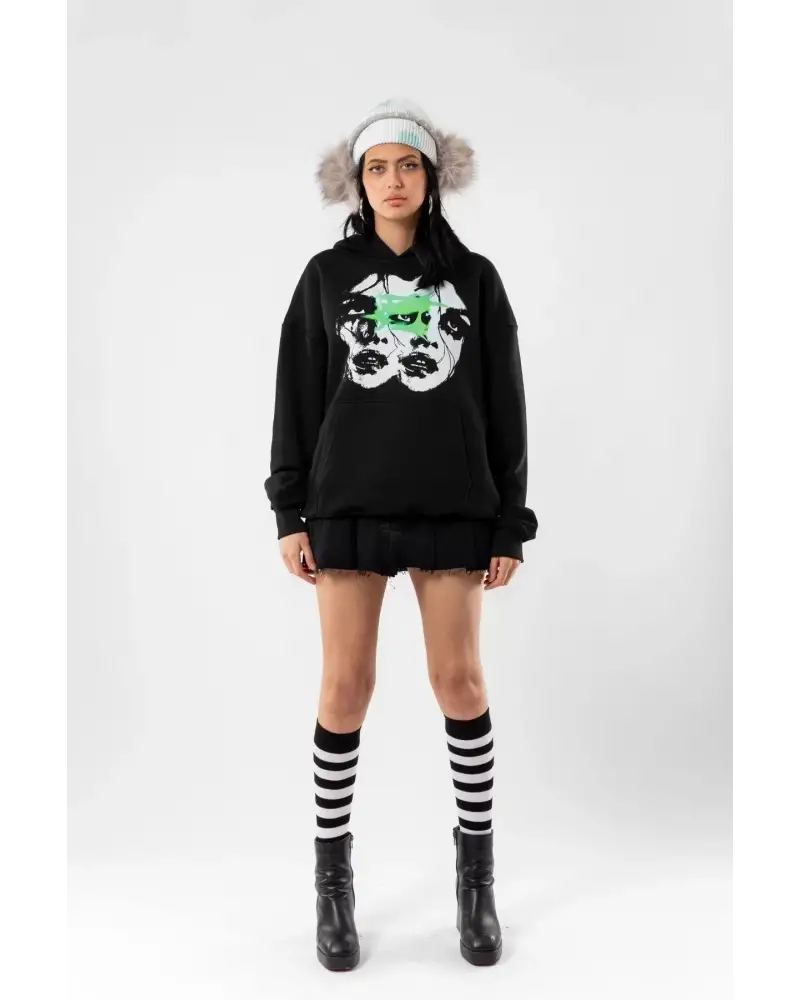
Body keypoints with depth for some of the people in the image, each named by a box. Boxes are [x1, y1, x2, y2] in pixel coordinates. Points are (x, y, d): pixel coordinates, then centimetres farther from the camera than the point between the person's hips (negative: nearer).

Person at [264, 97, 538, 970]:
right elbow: (297, 397, 5)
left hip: (452, 508, 0)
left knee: (459, 681, 2)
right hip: (348, 505, 0)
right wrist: (290, 513, -2)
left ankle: (476, 872, 21)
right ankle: (333, 874, 18)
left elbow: (503, 406, 5)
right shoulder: (327, 275, 7)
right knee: (346, 686, 1)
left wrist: (509, 524, 0)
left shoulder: (474, 278, 7)